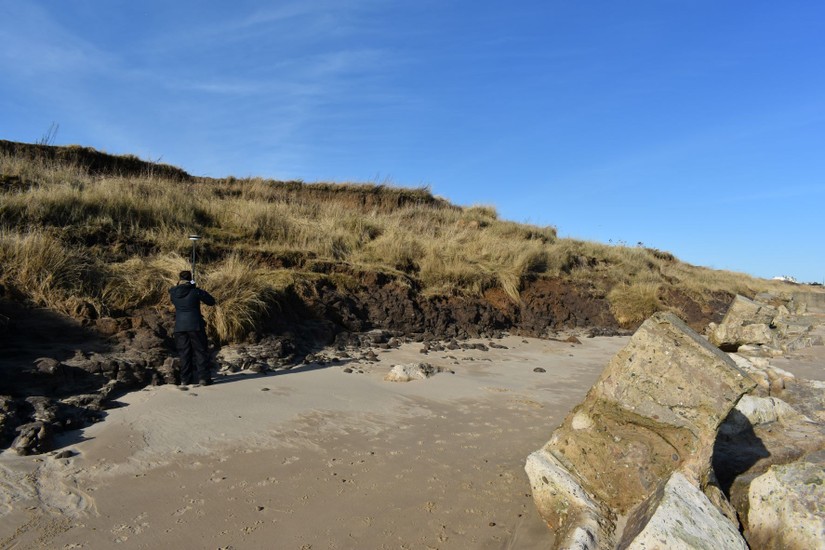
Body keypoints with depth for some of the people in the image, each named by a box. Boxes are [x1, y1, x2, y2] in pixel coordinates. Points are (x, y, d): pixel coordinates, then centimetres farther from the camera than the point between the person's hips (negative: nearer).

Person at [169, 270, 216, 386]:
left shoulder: (173, 292, 2)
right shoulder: (196, 291, -8)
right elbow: (211, 302, 1)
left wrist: (179, 285, 18)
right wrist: (203, 293, 12)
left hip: (179, 327, 4)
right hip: (195, 326, -3)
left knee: (184, 353, 11)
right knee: (201, 352, 3)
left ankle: (185, 379, 13)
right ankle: (203, 377, 0)